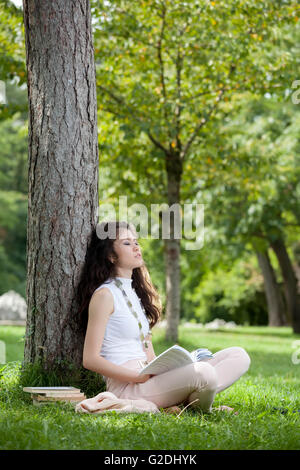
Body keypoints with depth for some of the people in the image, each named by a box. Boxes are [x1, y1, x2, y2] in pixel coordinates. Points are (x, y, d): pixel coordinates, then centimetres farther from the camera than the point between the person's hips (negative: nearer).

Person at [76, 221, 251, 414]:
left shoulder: (135, 291, 21)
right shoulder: (105, 295, -6)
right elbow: (90, 359, -12)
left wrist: (162, 370, 0)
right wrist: (141, 377, -17)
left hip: (149, 378, 9)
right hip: (126, 387, -9)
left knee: (239, 356, 0)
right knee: (202, 372, -35)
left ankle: (191, 400, -17)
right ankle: (202, 410, -5)